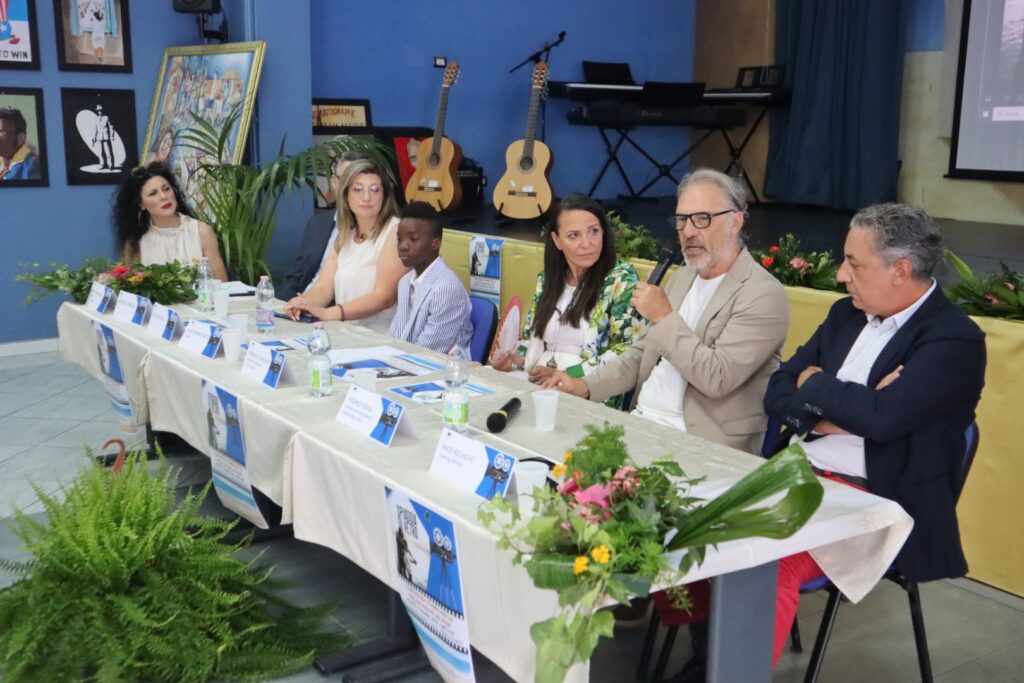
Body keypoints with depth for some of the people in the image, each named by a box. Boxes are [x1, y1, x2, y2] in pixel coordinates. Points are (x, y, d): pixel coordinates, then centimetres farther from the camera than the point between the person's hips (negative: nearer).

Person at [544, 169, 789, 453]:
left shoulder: (764, 294, -12)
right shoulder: (682, 278, 15)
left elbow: (717, 379, -21)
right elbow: (642, 352, 19)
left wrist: (665, 317, -16)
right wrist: (586, 386, 4)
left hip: (703, 443, -7)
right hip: (641, 419, 7)